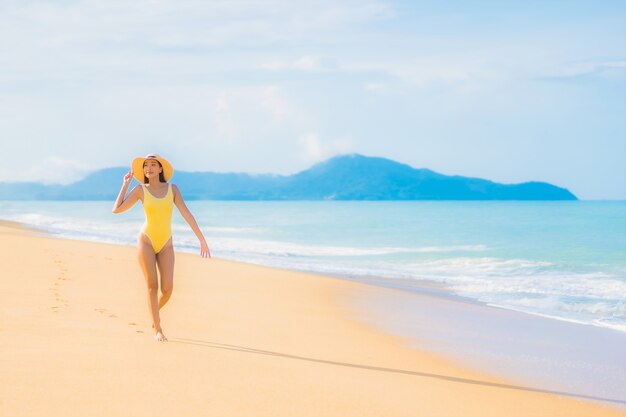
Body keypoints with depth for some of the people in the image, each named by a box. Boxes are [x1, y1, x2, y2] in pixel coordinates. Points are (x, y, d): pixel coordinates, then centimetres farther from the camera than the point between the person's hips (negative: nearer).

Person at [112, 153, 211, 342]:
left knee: (167, 289, -8)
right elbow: (116, 210, -3)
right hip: (146, 241, -2)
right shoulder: (140, 189, -1)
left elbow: (187, 214, -1)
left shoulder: (172, 188, 2)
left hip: (166, 245, 2)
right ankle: (158, 330, 1)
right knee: (153, 286, -9)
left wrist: (202, 240, -5)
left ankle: (155, 311, 26)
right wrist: (125, 184, 0)